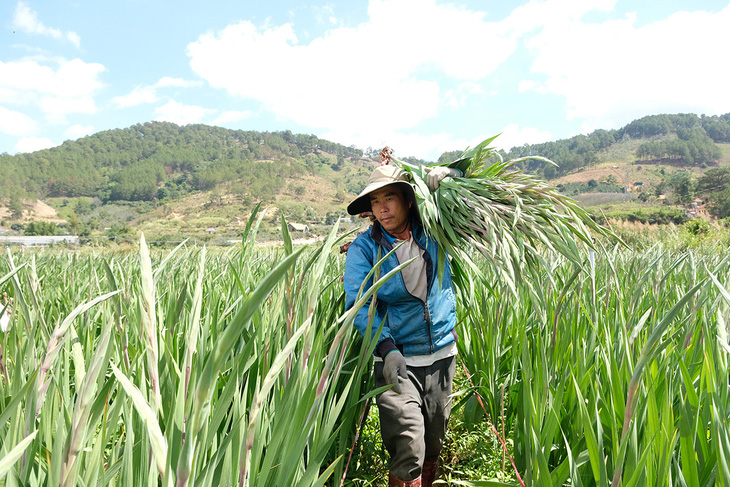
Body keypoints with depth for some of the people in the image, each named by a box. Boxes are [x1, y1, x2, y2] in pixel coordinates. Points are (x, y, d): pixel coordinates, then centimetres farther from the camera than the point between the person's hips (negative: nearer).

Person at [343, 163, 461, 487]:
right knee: (408, 451, -12)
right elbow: (358, 303, -15)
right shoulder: (364, 247, -5)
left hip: (441, 356, 3)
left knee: (432, 448, 17)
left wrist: (448, 175, -4)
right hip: (397, 360, -3)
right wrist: (387, 348, -28)